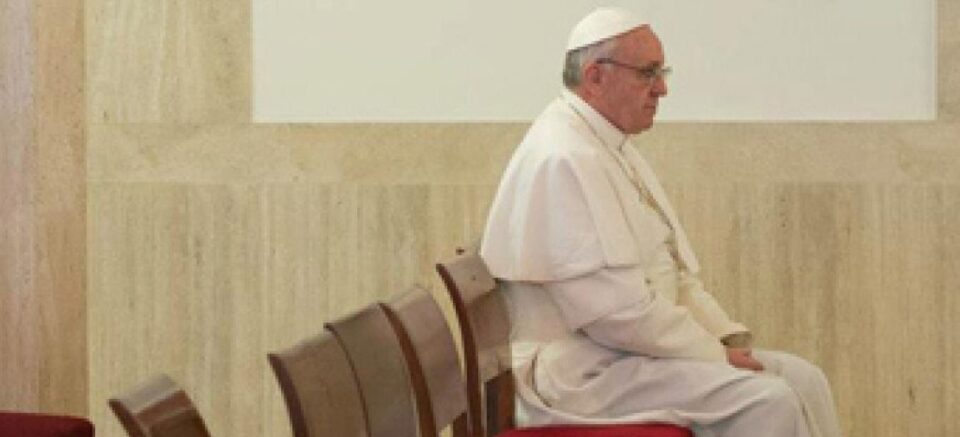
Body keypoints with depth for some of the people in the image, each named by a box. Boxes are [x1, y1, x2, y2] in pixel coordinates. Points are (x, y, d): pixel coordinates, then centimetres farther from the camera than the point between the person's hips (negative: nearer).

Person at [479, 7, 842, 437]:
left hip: (625, 348, 10)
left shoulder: (612, 148, 15)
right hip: (579, 372, -10)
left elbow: (673, 272, 18)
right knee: (767, 399, -22)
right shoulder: (564, 158, -18)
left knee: (803, 379, 0)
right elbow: (613, 307, -23)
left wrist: (731, 340, 2)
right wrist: (716, 354, -14)